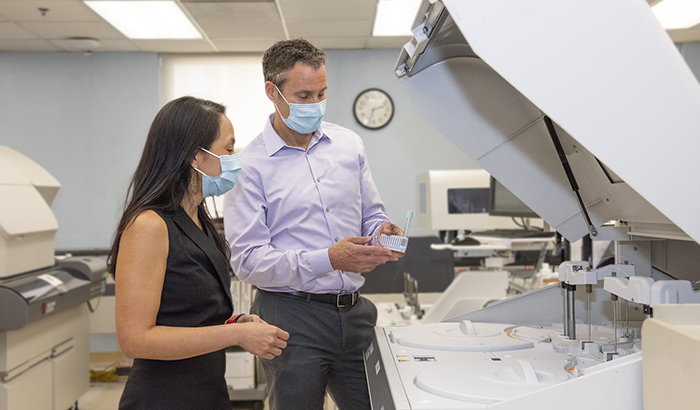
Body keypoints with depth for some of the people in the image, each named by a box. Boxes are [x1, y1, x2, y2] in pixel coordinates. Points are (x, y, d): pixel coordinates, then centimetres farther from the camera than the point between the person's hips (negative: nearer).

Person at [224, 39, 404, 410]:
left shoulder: (349, 144, 10)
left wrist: (382, 232, -6)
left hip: (354, 310, 5)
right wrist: (329, 259, -23)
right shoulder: (250, 165, -6)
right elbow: (248, 260, -13)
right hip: (291, 315, -4)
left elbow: (371, 215, 18)